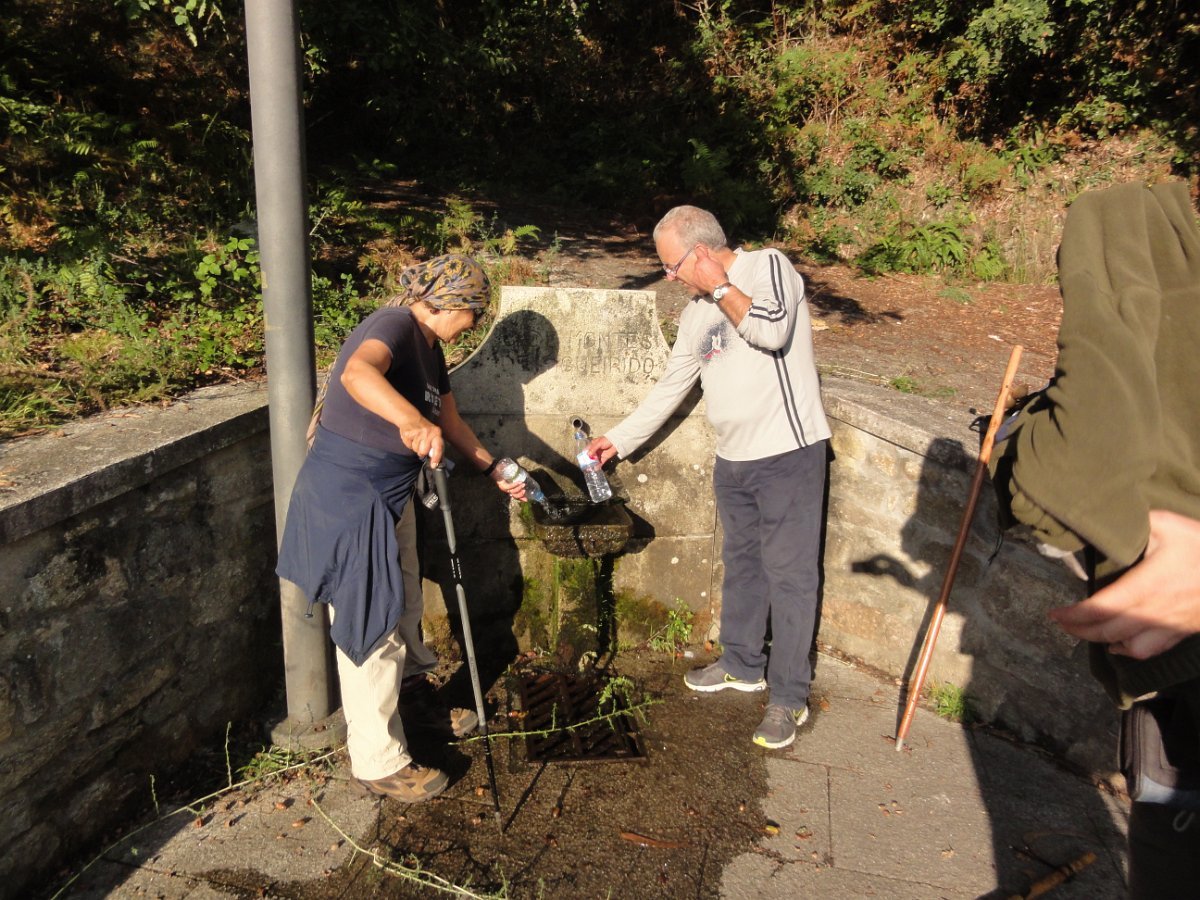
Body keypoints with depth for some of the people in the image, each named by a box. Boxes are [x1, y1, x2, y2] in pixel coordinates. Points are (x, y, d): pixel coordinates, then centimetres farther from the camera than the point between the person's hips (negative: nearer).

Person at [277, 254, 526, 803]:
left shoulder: (429, 347, 10)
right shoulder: (394, 325, -20)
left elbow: (449, 421, 22)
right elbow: (357, 373, -44)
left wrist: (494, 470, 21)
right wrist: (412, 420, -59)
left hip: (391, 496, 10)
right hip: (347, 495, -10)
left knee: (404, 608, 24)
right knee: (372, 628, -1)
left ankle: (413, 697, 47)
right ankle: (378, 764, 13)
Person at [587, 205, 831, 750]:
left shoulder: (768, 267, -8)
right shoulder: (697, 314, 13)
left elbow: (772, 331, -27)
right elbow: (670, 388, 19)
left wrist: (719, 284, -15)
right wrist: (619, 440, 19)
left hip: (788, 453, -8)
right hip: (733, 459, 8)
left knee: (789, 574, -1)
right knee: (741, 565, 18)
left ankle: (789, 698, 9)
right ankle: (743, 665, 36)